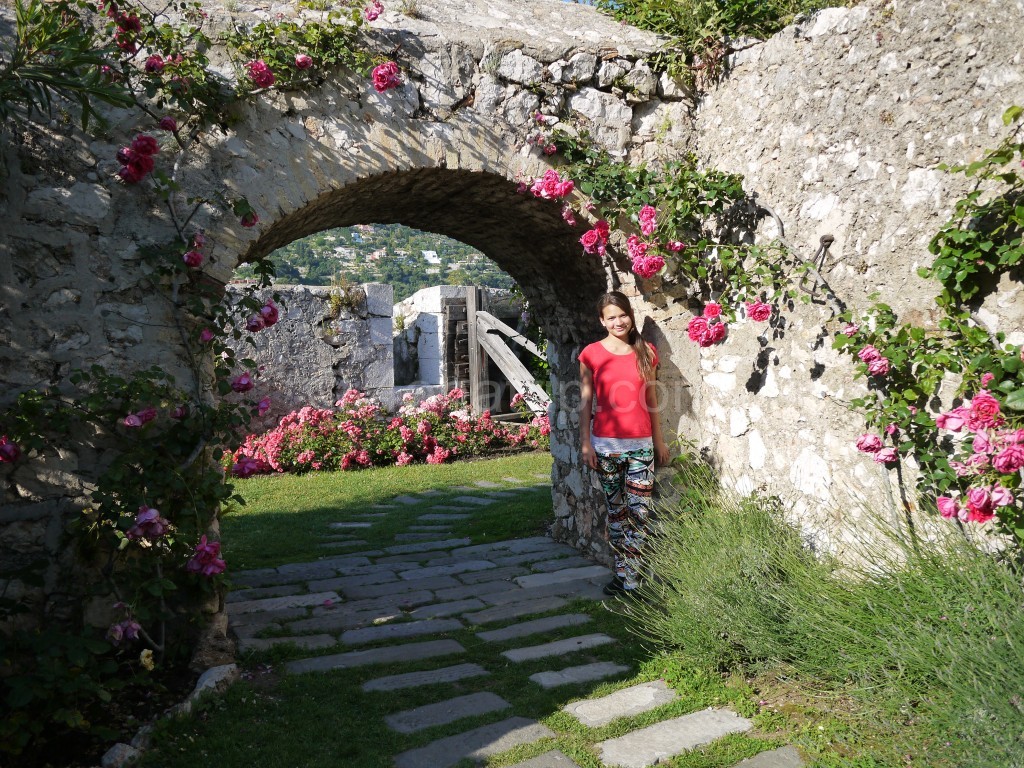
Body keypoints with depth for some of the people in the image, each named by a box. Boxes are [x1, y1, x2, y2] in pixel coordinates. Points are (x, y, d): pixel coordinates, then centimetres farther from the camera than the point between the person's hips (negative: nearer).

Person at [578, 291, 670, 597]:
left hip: (640, 444, 1)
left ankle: (628, 579, 2)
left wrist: (659, 440, 14)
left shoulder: (646, 352, 6)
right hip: (606, 443, -1)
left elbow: (651, 398, 12)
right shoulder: (591, 354, 0)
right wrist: (586, 443, -3)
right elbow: (586, 402, 1)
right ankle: (622, 573, 19)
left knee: (641, 512, -5)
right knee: (616, 510, 9)